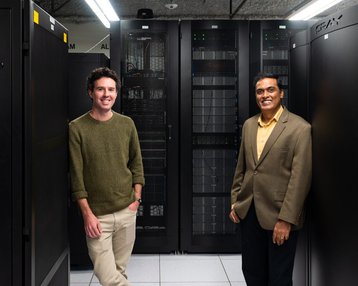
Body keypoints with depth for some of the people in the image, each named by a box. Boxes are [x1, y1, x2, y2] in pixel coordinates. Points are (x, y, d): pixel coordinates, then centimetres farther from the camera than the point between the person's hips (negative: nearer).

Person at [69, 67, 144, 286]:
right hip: (97, 215, -3)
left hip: (126, 211, 3)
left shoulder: (127, 124, 5)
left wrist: (137, 197, 3)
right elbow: (76, 175, -7)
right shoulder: (77, 128, -6)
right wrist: (87, 213, -11)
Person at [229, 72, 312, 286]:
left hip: (279, 215, -6)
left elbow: (300, 178, -15)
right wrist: (235, 202, 12)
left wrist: (286, 219, -18)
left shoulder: (300, 128, -11)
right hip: (248, 212, 6)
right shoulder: (249, 125, 9)